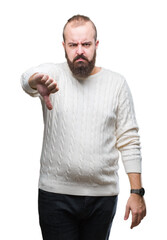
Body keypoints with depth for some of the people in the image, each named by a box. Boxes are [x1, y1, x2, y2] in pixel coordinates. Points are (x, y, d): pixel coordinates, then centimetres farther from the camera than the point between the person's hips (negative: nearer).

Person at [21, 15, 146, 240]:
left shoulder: (117, 83, 3)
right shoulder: (52, 74, -1)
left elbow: (129, 140, 3)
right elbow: (27, 78, -26)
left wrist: (137, 192, -3)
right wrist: (37, 81, -51)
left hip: (103, 195, 2)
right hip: (56, 194, -1)